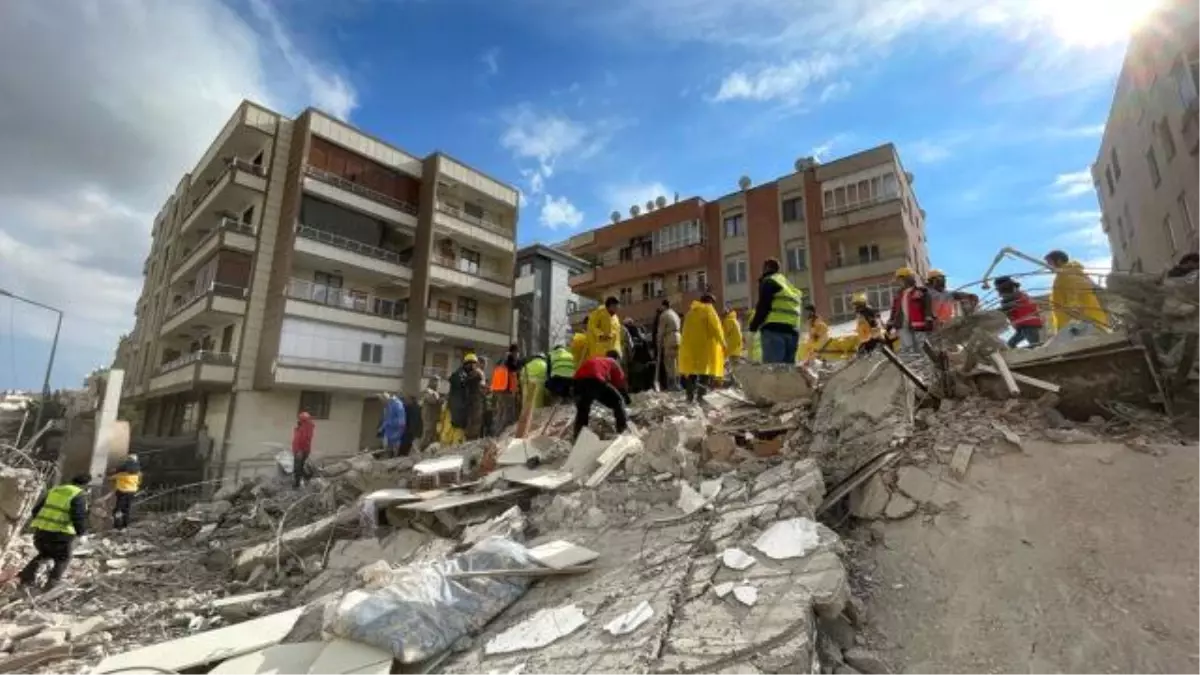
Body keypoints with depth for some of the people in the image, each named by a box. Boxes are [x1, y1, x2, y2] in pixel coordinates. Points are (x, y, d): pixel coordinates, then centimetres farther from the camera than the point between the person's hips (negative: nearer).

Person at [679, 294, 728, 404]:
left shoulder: (691, 311, 18)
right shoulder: (708, 309, -1)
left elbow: (686, 329, 16)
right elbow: (715, 327, -9)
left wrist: (687, 345, 18)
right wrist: (722, 343, -4)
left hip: (690, 346, 6)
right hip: (706, 345, -6)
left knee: (692, 371, 10)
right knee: (706, 371, -4)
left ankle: (690, 396, 8)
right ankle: (700, 396, -13)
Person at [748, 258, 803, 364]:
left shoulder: (768, 282, 4)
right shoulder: (791, 286, 30)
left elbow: (763, 307, -7)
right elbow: (791, 310, 25)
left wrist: (753, 327, -3)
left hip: (774, 329, -8)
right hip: (792, 331, 8)